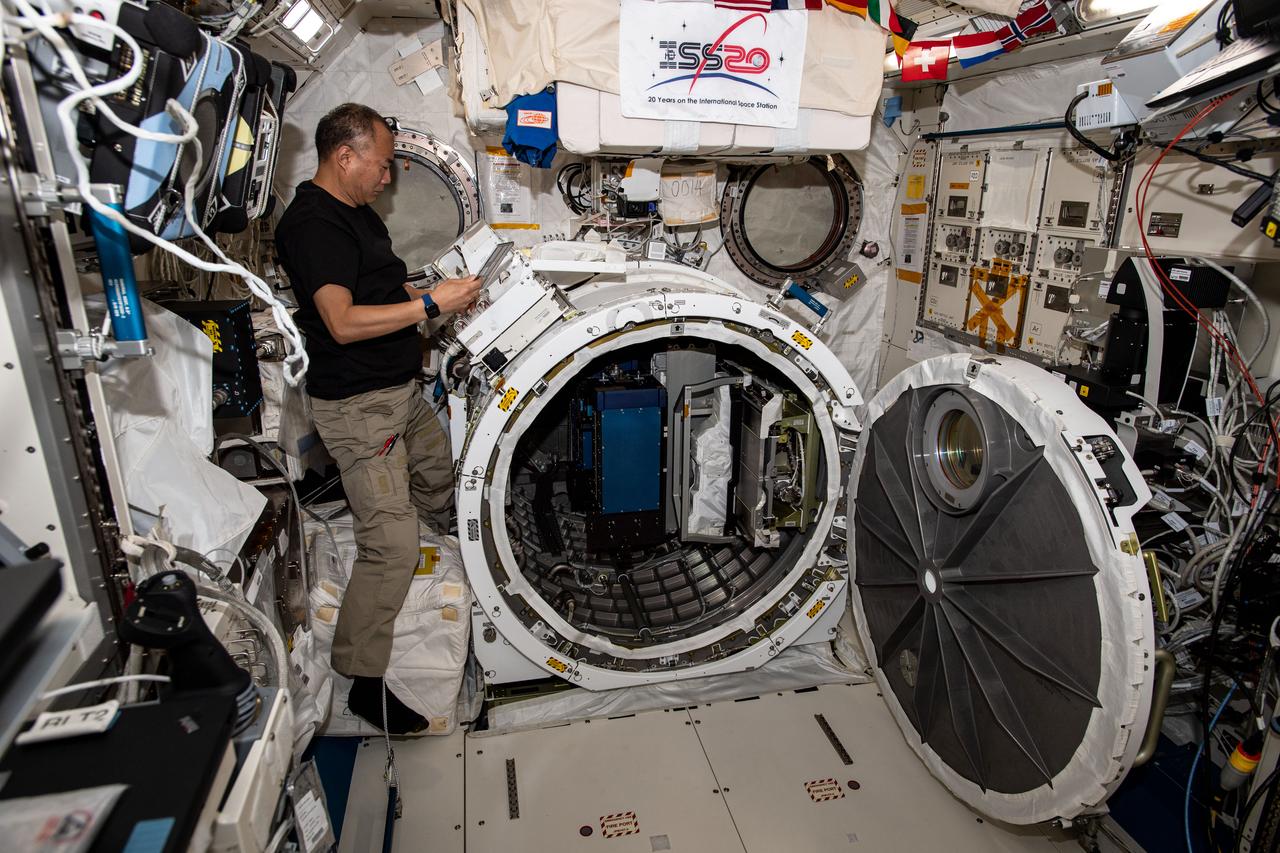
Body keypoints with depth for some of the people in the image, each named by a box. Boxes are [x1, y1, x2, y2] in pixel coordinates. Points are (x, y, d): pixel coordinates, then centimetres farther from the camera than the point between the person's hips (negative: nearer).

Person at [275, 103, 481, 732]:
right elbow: (344, 322, -29)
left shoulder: (355, 212, 13)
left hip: (399, 391, 10)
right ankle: (363, 680, 4)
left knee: (440, 475, 30)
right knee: (390, 544, -9)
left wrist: (440, 293, 9)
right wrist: (431, 304, -24)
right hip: (358, 404, -10)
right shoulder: (313, 225, -19)